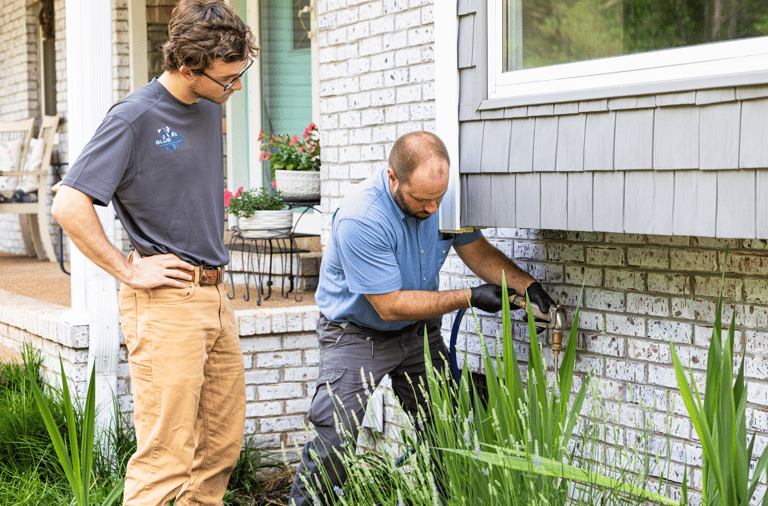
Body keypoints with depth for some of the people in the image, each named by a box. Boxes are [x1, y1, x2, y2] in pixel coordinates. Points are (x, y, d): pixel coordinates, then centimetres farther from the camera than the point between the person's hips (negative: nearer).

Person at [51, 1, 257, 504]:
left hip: (215, 293, 8)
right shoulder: (134, 117, -12)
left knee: (222, 447, 13)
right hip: (166, 299, -8)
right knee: (166, 458, -9)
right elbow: (69, 206, -17)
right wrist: (130, 272, -14)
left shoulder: (211, 106, 12)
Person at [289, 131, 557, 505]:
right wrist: (469, 298, -23)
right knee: (335, 441, -16)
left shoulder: (440, 198, -12)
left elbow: (478, 252, 2)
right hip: (358, 333, -6)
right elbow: (391, 305, -27)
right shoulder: (359, 220, -32)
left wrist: (527, 285, -15)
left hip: (419, 330, 6)